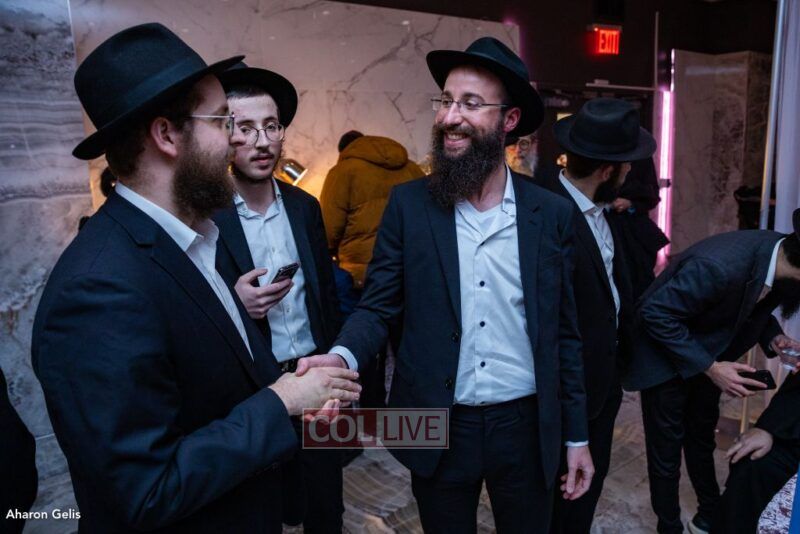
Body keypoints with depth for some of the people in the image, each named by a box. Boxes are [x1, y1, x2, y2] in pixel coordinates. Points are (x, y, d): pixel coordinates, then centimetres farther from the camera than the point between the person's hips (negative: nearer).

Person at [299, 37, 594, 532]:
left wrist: (577, 436, 4)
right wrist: (343, 356, -26)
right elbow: (379, 305, -4)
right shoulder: (408, 203, -6)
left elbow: (564, 333, 1)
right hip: (438, 429, 0)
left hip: (526, 428, 1)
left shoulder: (553, 213, -3)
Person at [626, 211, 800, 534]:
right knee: (667, 450, 5)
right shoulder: (720, 266, -38)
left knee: (702, 440, 22)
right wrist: (709, 367, -28)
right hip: (666, 358, -7)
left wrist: (773, 337, -12)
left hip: (707, 354, 7)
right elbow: (655, 313, -29)